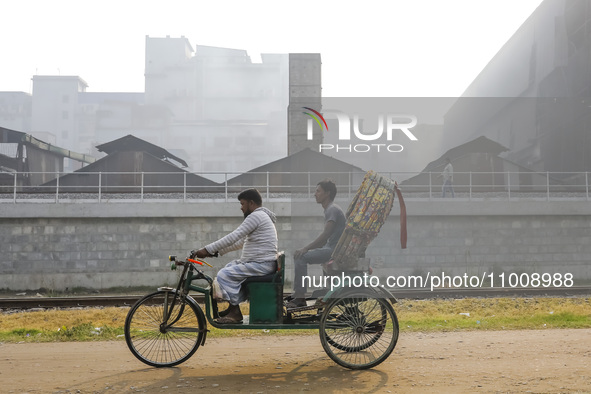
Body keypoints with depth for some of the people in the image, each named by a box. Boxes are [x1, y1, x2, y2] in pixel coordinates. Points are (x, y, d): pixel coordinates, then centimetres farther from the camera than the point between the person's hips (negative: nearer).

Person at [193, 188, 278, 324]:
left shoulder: (256, 216, -14)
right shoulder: (261, 216, 20)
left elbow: (233, 237, -20)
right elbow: (241, 242, 21)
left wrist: (208, 249, -17)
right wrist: (217, 251, 16)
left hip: (261, 264, -11)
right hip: (260, 263, 11)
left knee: (224, 274, -16)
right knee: (230, 266, 20)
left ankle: (235, 313, -9)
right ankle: (233, 307, 19)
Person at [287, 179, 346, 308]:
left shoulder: (333, 209, -14)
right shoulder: (329, 209, 19)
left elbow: (326, 234, -23)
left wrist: (306, 248, -24)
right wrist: (308, 248, 13)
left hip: (335, 250, -11)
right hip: (331, 248, 11)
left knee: (301, 257, -20)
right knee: (299, 255, 13)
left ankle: (300, 298, -19)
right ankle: (297, 294, 13)